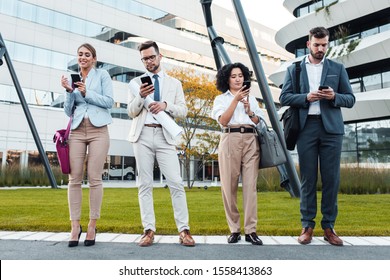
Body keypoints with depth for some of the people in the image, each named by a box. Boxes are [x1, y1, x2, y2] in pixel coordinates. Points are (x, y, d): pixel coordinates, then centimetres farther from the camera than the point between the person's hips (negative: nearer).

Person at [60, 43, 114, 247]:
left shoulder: (102, 75, 9)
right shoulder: (73, 80, 18)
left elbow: (109, 102, -2)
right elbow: (68, 111, 14)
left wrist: (87, 93, -9)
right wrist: (69, 92, -1)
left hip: (98, 130, -3)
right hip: (77, 131, 3)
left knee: (94, 178, -5)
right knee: (74, 178, -4)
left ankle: (92, 225, 3)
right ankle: (75, 225, 4)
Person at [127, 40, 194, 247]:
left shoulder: (174, 83, 15)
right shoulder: (135, 83, 15)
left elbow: (182, 111, 7)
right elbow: (131, 112, 6)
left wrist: (165, 105, -12)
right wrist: (141, 96, -13)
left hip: (165, 136, 0)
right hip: (143, 135, 1)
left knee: (176, 183, -7)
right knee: (145, 184, 1)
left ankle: (184, 230, -1)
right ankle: (149, 230, 7)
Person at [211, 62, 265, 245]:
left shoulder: (251, 99, 23)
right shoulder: (221, 99, 14)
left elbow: (258, 122, 14)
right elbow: (223, 121, -3)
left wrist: (248, 108, -2)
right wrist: (235, 100, -8)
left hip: (251, 141, 2)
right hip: (230, 140, -2)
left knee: (250, 185, -6)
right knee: (229, 186, -4)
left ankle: (251, 230, -4)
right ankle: (234, 230, 4)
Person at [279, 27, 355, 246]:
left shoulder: (338, 68, 12)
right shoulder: (294, 69, 11)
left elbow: (350, 99, 9)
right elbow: (284, 97, 4)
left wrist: (334, 96, -11)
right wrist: (306, 97, -12)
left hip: (331, 128, 1)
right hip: (306, 127, 0)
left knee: (331, 178, 1)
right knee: (308, 178, 3)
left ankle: (329, 227, 11)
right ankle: (307, 226, 11)